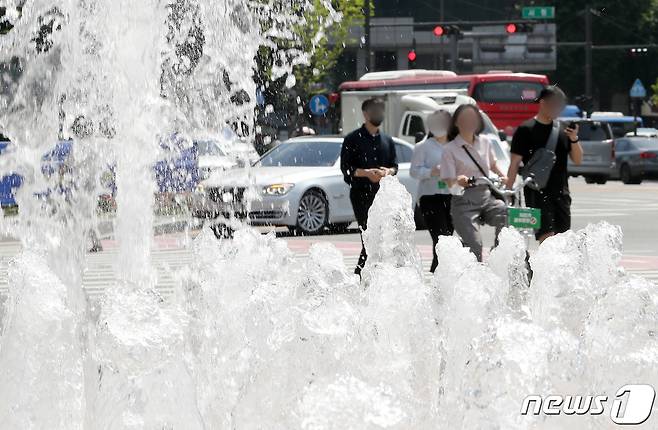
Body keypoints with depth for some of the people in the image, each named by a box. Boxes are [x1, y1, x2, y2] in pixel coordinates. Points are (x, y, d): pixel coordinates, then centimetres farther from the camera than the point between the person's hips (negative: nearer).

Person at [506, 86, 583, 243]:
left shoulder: (562, 130, 13)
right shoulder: (526, 130, -2)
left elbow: (578, 160, 12)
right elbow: (515, 163, -3)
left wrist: (574, 140, -6)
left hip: (561, 193, 5)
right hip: (537, 193, -5)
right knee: (547, 236, -15)